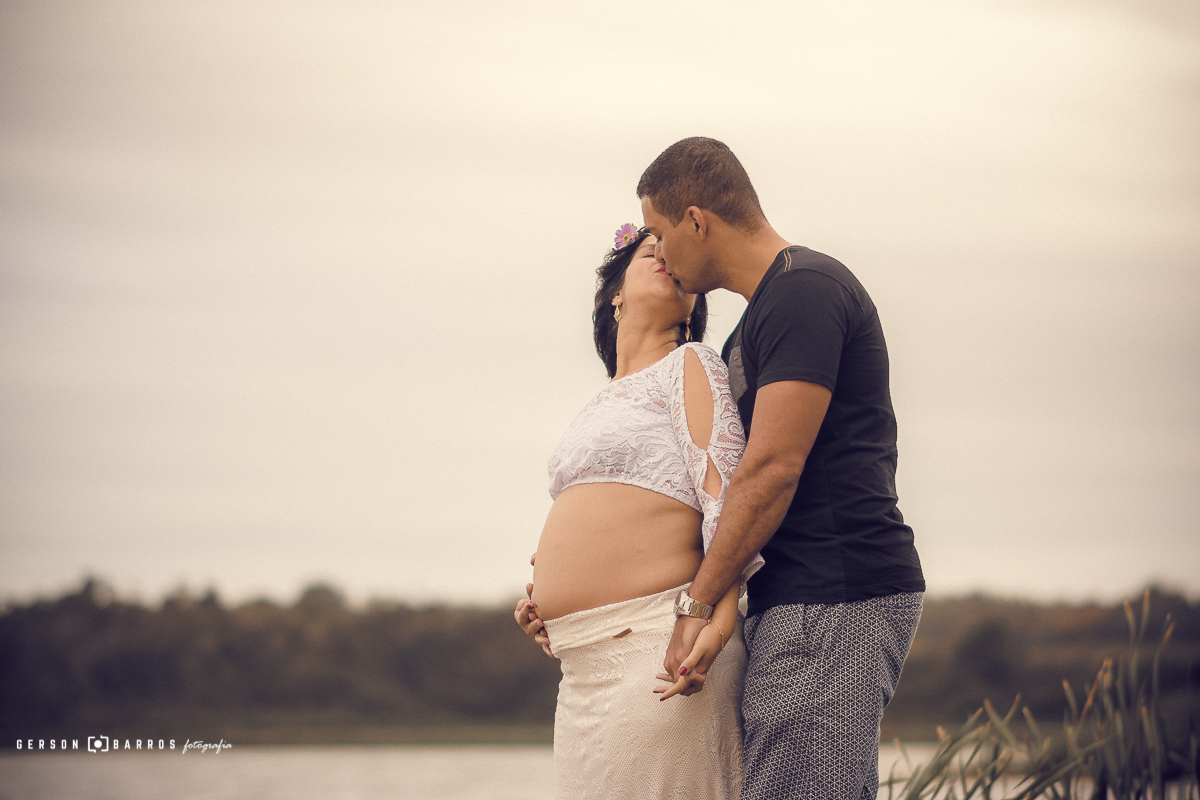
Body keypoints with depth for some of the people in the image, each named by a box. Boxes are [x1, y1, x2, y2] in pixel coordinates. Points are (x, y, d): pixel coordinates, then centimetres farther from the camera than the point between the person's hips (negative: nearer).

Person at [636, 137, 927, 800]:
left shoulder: (803, 290, -10)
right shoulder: (765, 314, 23)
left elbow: (772, 469, -18)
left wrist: (699, 602, -14)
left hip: (836, 597, -10)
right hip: (805, 598, 10)